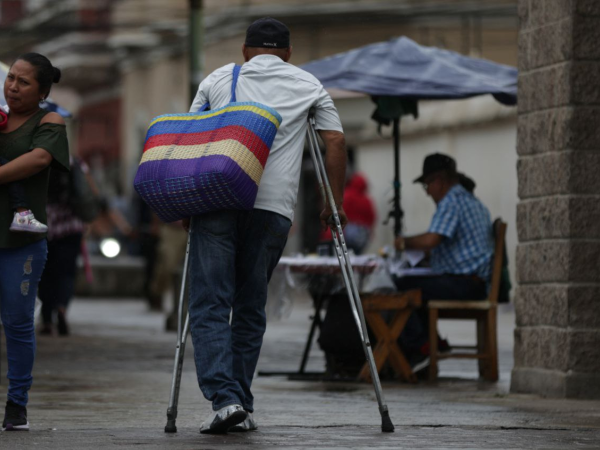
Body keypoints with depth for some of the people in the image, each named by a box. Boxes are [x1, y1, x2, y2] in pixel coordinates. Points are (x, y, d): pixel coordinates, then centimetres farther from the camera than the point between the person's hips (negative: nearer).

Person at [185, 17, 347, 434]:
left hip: (216, 199, -1)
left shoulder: (218, 79, 20)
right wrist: (335, 205, 19)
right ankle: (241, 408, 10)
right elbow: (335, 142, 13)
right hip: (274, 206, 1)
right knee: (251, 309, 12)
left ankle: (225, 399, -18)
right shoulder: (308, 85, 19)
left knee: (210, 306, -1)